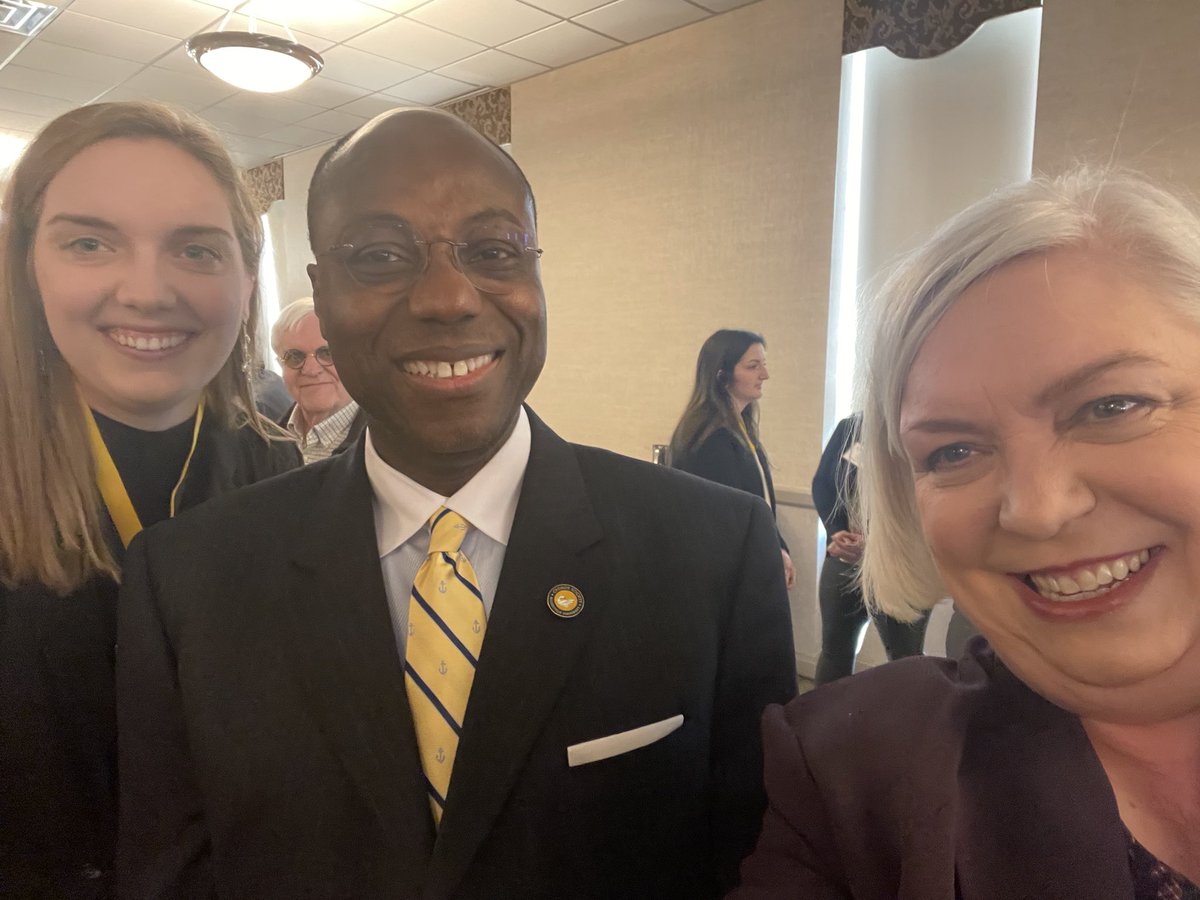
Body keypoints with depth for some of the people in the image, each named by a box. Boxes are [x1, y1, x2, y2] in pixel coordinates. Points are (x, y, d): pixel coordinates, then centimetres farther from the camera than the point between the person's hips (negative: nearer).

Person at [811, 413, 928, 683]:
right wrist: (835, 533, -9)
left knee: (905, 658, 4)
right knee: (835, 648, 13)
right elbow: (821, 483, 6)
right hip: (843, 559, 4)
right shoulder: (849, 427, 5)